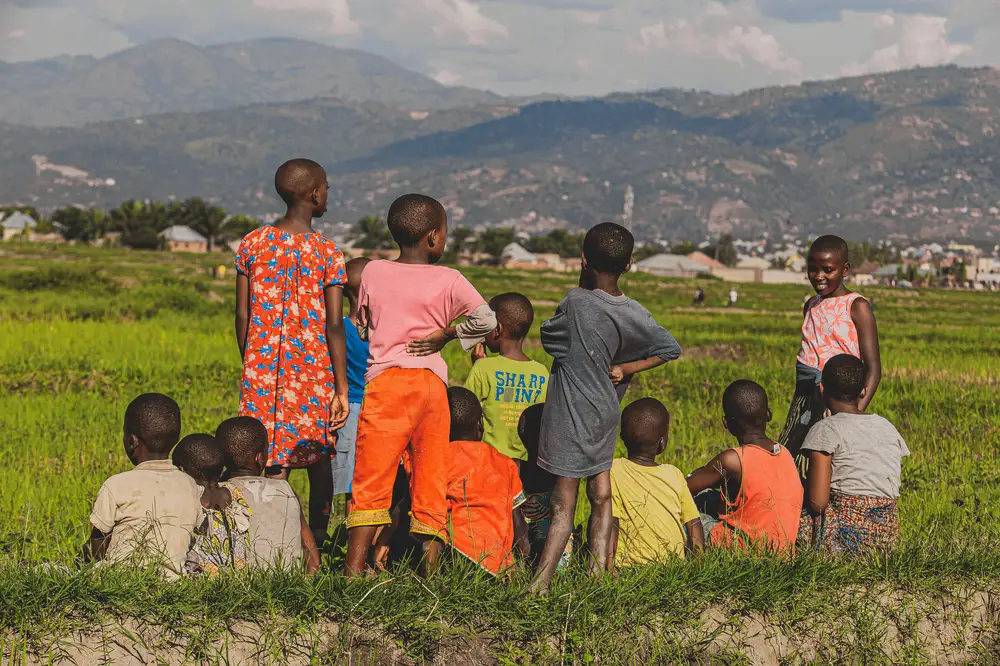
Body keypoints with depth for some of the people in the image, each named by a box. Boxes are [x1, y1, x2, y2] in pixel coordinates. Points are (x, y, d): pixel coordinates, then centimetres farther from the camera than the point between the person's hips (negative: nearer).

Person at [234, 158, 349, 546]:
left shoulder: (252, 244, 3)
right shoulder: (327, 252, -6)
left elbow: (242, 317, 4)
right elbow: (334, 326, -8)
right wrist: (341, 388, -4)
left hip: (262, 370, 2)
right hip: (313, 370, -2)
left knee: (273, 466, 1)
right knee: (318, 461, 12)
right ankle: (316, 543, 19)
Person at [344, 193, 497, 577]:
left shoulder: (372, 272, 6)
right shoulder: (448, 280, 1)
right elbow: (486, 319, -8)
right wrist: (444, 336, 3)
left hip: (383, 380, 0)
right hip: (431, 383, 0)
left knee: (372, 477, -1)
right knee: (431, 475, 8)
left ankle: (354, 566, -9)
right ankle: (430, 561, 6)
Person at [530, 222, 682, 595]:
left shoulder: (576, 302, -17)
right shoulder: (633, 313, -1)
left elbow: (548, 338, 0)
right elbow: (670, 349, 7)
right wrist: (624, 369, 4)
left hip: (570, 416, -6)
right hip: (606, 414, 6)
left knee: (563, 504, -5)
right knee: (600, 495, 16)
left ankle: (541, 583, -4)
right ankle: (599, 569, 19)